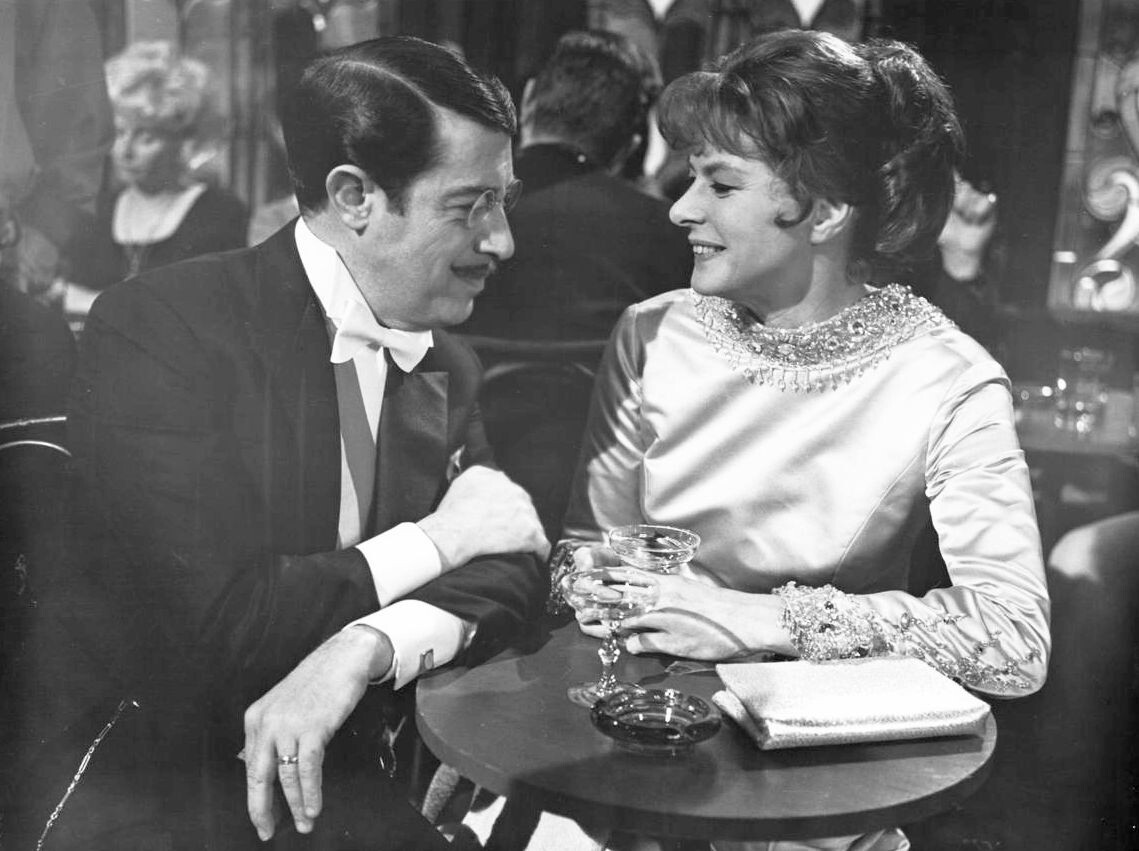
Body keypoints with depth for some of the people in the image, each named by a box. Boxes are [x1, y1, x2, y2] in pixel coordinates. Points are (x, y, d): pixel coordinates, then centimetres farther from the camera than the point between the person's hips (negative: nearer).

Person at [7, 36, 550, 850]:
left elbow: (512, 567, -1)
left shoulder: (447, 368, 6)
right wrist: (436, 539, -13)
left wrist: (362, 650, -21)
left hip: (338, 781, 4)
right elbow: (206, 628, -22)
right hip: (141, 779, -3)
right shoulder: (156, 325, -15)